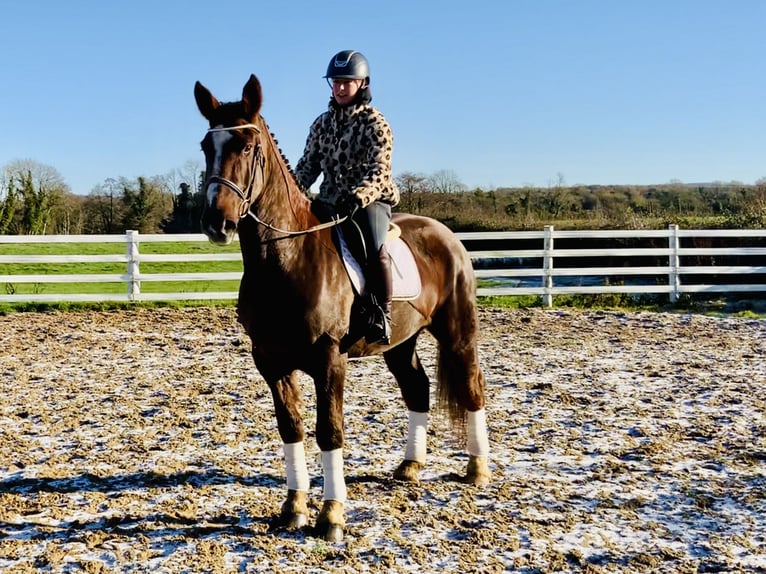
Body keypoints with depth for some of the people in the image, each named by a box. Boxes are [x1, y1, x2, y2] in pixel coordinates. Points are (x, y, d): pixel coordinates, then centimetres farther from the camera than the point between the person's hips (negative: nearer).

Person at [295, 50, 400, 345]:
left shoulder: (375, 123, -4)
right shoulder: (322, 123, 13)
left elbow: (379, 172, -16)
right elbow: (308, 166, 14)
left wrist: (356, 199, -33)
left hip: (370, 200, -6)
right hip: (330, 202, 6)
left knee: (375, 248, -32)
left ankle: (381, 316, -23)